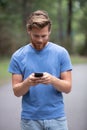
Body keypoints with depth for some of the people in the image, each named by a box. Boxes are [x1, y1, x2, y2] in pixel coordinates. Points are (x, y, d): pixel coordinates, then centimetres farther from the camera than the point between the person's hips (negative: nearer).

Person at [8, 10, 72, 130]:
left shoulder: (61, 53, -1)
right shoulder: (18, 56, 1)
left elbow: (68, 87, -2)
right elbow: (17, 91, 0)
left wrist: (53, 80, -23)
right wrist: (27, 83, -22)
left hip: (56, 118, 0)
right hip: (30, 119, 0)